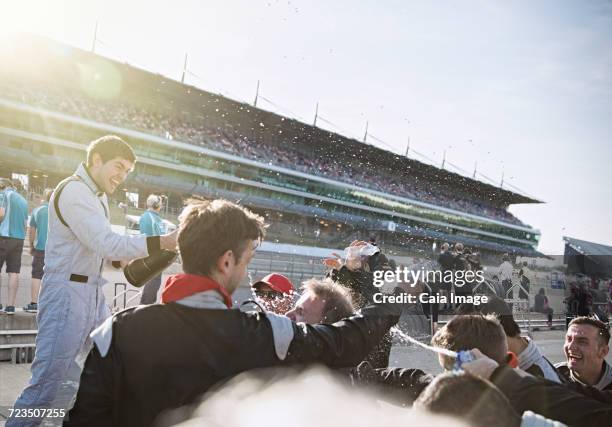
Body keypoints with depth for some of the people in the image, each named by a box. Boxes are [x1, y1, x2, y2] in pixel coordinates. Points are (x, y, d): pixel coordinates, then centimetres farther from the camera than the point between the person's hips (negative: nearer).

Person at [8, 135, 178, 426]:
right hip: (66, 293, -10)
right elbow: (108, 244, -25)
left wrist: (122, 257, 2)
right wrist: (161, 242, -27)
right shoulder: (74, 190, -16)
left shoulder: (98, 195, 16)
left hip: (93, 293, 10)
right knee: (48, 383, -7)